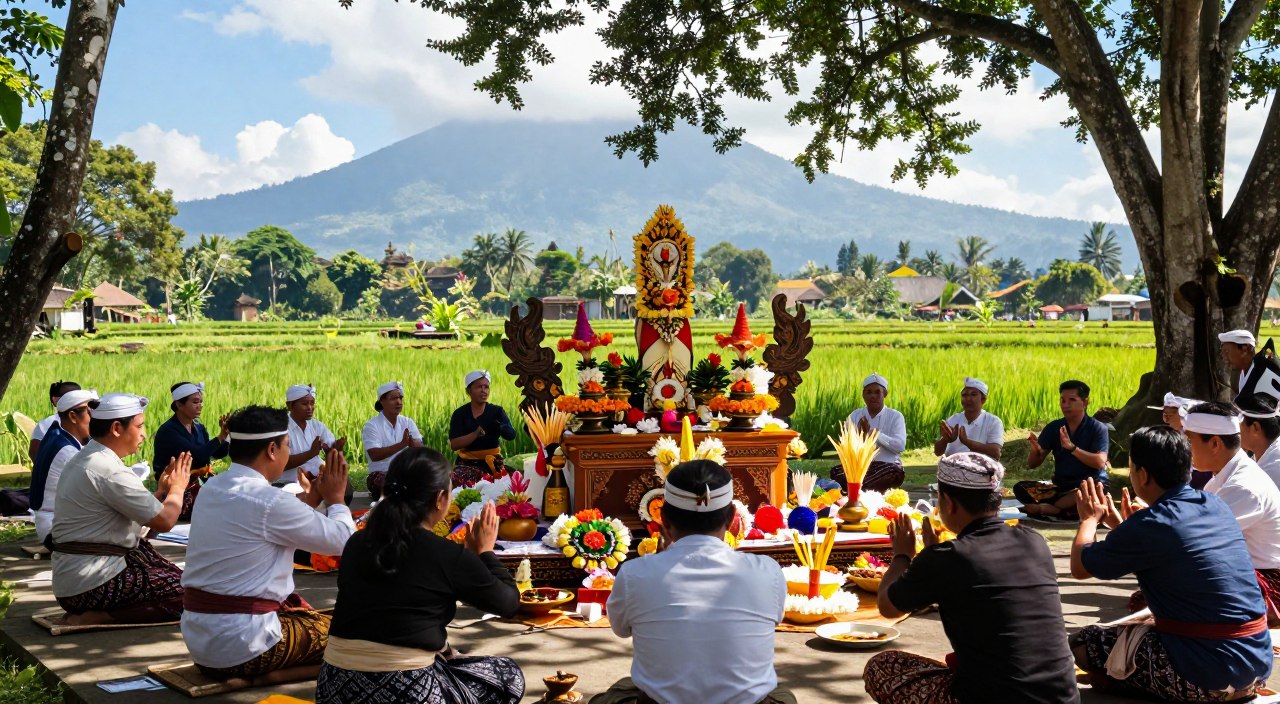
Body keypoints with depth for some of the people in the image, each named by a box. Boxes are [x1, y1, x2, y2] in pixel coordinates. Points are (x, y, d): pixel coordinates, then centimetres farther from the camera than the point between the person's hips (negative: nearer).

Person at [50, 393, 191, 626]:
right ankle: (92, 619, -13)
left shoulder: (82, 460, 13)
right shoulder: (110, 472, -18)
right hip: (90, 586, -10)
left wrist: (161, 492, 11)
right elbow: (164, 521, -15)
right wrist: (177, 487, 3)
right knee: (189, 592, -10)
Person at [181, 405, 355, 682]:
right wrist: (335, 498, 6)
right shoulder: (268, 501, -20)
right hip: (241, 646, -9)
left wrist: (309, 501, 14)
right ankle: (273, 674, -9)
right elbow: (342, 541, -11)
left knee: (298, 607, 30)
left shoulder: (212, 488, 6)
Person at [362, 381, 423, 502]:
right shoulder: (372, 425, -4)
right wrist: (402, 444, -28)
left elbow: (421, 450, -1)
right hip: (381, 474, -5)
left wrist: (411, 442, -26)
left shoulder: (408, 422, 12)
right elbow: (374, 455, -19)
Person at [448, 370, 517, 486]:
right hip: (467, 463, 0)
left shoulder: (497, 411, 5)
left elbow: (511, 435, -12)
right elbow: (453, 445, -9)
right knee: (462, 480, -30)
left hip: (492, 463, 0)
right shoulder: (460, 414, 2)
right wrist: (476, 433, -25)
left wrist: (498, 426, -36)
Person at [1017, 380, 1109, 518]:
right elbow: (1032, 464, 5)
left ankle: (1045, 508, -27)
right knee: (1020, 488, -20)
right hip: (1060, 486, 3)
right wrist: (1035, 450, -19)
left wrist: (1072, 447, -28)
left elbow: (1100, 463, -18)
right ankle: (1066, 510, -32)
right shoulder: (1053, 428, 6)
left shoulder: (1097, 428, -4)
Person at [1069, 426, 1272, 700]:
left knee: (1084, 643, 5)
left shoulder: (1148, 526, -16)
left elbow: (1079, 567, -1)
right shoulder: (1216, 506, 6)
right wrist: (1122, 525, 26)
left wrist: (1090, 518, 15)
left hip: (1209, 675, -8)